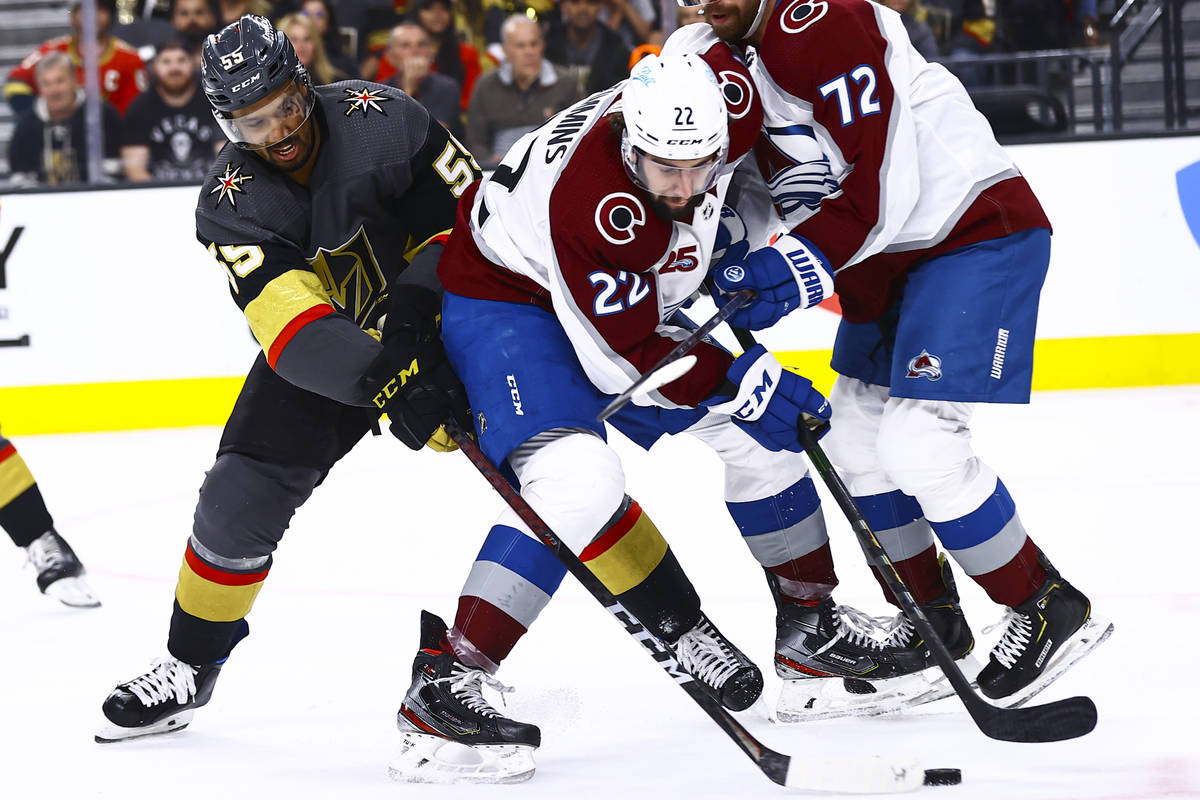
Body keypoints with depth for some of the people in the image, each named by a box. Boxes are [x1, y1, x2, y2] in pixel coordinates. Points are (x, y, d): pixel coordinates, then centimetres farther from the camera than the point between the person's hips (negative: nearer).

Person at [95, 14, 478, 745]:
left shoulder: (381, 119, -24)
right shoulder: (232, 201, -22)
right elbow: (294, 331, -33)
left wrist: (415, 303, -31)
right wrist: (387, 383, -48)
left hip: (434, 319, -1)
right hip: (320, 346, 1)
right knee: (240, 497, -6)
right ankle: (190, 668, 14)